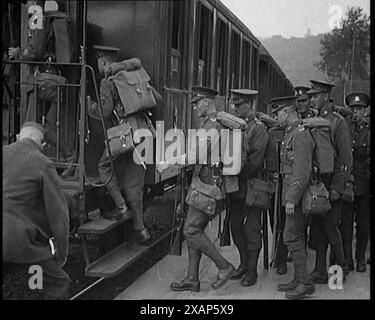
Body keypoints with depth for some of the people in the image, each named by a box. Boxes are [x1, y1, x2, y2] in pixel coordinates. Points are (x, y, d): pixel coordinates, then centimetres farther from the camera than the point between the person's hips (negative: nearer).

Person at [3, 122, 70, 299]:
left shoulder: (5, 153, 7)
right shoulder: (44, 165, -6)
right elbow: (57, 212, -5)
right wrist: (62, 251, 6)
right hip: (20, 239, -5)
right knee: (58, 283, 11)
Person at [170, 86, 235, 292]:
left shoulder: (211, 126, -15)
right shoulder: (219, 124, 16)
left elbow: (198, 157, -22)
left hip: (209, 185, -10)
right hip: (206, 184, 10)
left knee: (191, 230, -8)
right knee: (194, 230, 10)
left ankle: (223, 266, 2)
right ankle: (192, 280, 15)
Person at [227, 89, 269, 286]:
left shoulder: (258, 129, -10)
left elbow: (255, 162, -16)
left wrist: (237, 174, -14)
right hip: (235, 187, 7)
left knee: (252, 229, 2)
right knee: (235, 225, 13)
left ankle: (252, 271, 12)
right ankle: (244, 263, 29)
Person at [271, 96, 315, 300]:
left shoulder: (301, 135, -16)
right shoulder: (290, 133, 15)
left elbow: (303, 172, -22)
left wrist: (292, 199, -22)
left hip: (296, 193, -10)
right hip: (291, 194, 10)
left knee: (292, 237, -8)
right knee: (297, 237, 13)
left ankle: (305, 284, -2)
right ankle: (299, 280, 21)